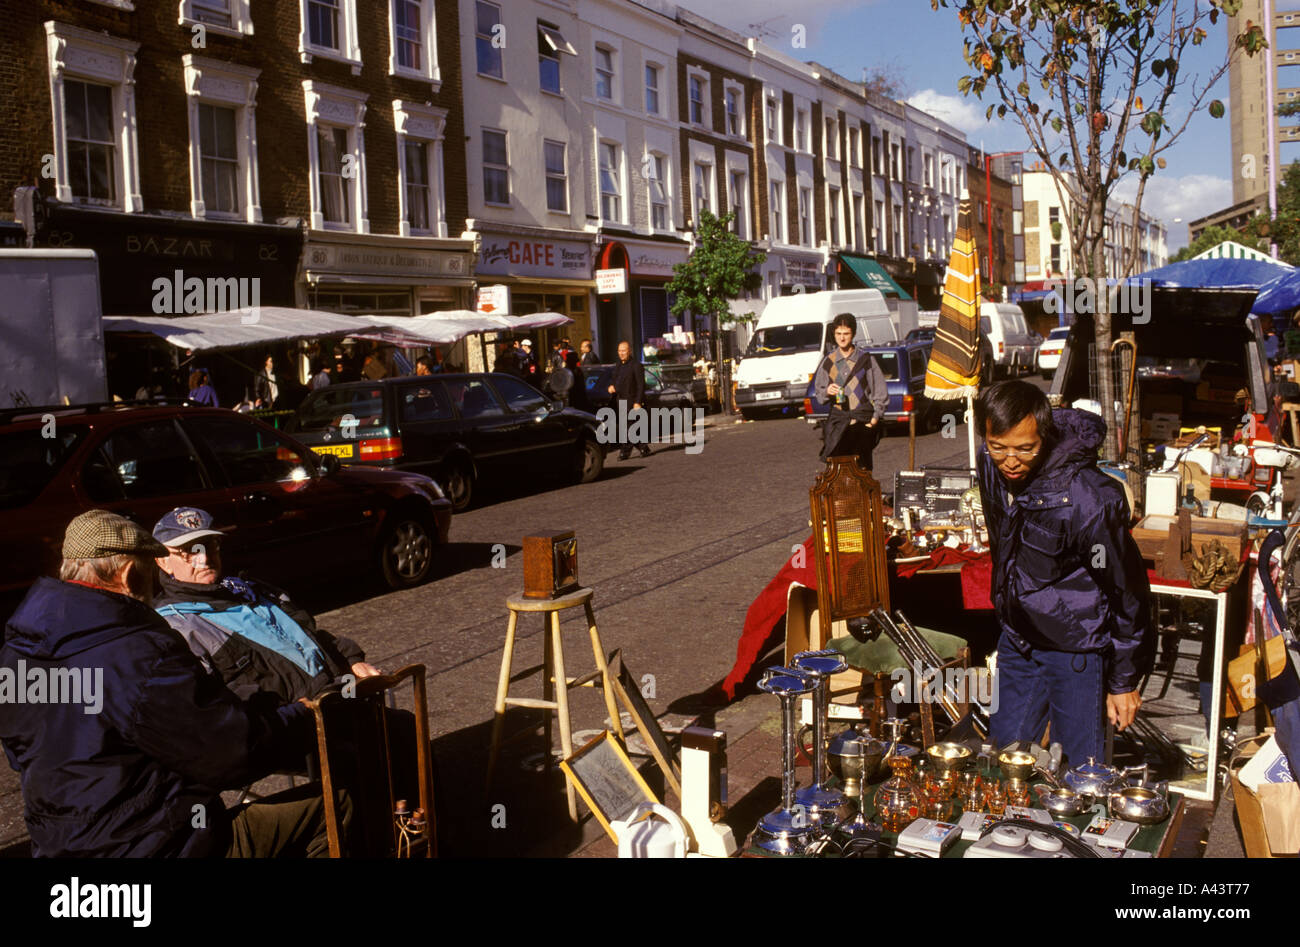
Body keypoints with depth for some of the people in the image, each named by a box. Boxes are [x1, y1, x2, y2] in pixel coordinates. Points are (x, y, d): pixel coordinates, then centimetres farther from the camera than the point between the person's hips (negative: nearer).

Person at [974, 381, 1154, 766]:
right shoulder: (991, 467, -8)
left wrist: (1123, 682, -9)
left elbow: (1124, 591, -16)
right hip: (1018, 640, 6)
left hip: (1078, 651, -6)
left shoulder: (1087, 499, -28)